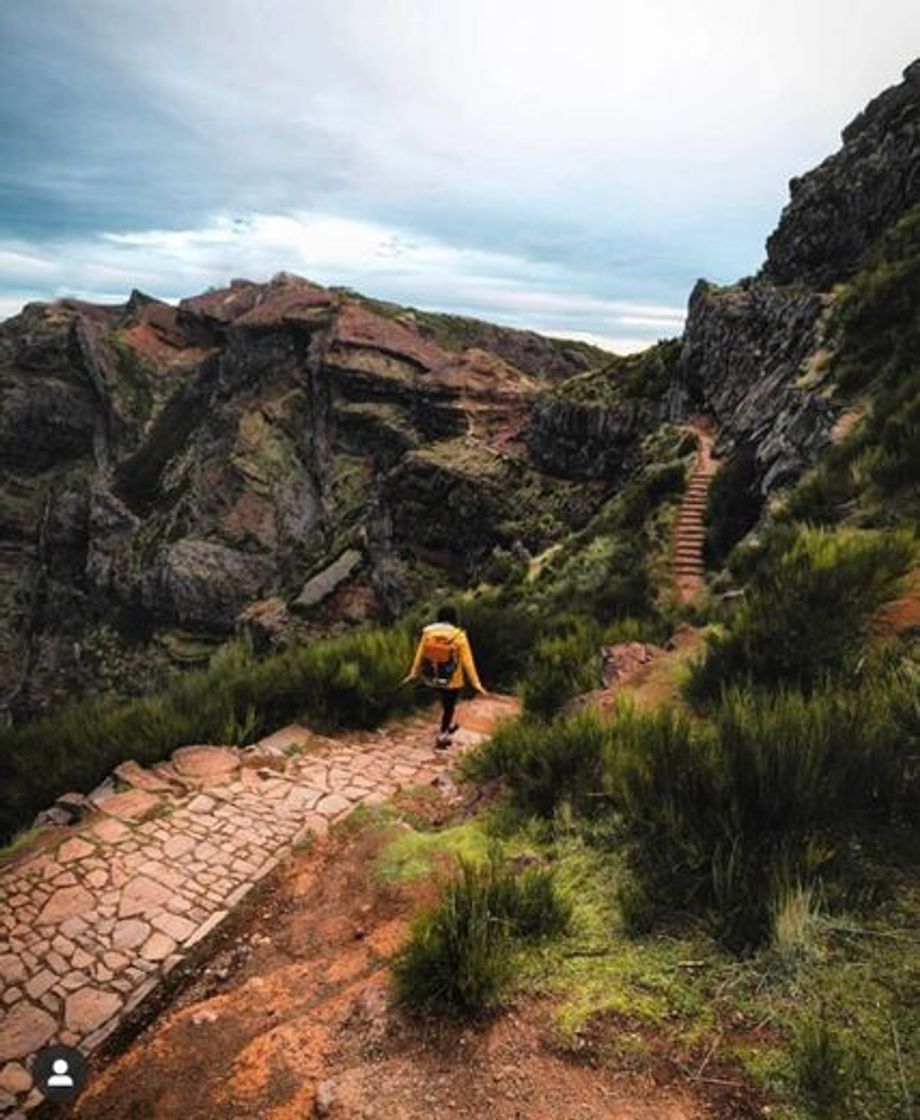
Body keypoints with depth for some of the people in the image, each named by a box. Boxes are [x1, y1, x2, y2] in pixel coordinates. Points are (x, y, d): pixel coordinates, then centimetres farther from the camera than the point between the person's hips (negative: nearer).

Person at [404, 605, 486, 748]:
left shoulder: (428, 632, -9)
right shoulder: (458, 636, -18)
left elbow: (420, 654, 2)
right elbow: (467, 661, -15)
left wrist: (413, 673, 15)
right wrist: (476, 683, -9)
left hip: (433, 678, 4)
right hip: (452, 680, -4)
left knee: (446, 703, 30)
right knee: (449, 707, 17)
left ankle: (449, 725, 46)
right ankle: (441, 737, 26)